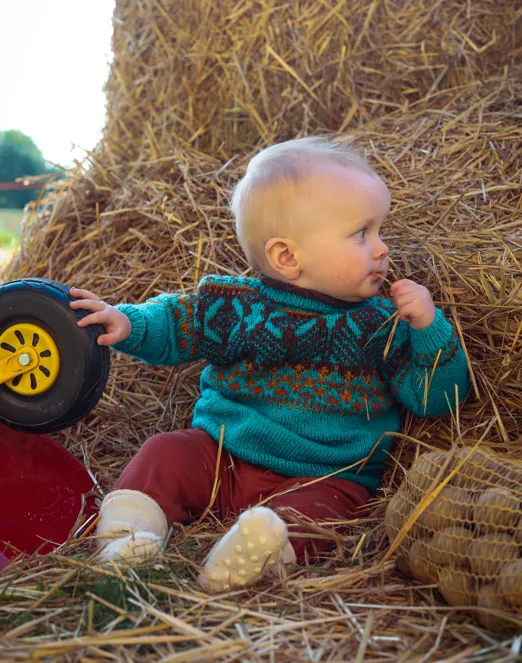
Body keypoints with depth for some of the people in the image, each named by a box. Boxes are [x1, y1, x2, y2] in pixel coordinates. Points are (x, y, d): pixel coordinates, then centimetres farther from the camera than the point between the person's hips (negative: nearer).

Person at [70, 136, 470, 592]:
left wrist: (430, 328, -16)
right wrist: (128, 323, -9)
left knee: (318, 505, -32)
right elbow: (173, 324, 12)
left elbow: (439, 398, -2)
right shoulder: (236, 306, 0)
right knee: (166, 452, -13)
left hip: (325, 478, -2)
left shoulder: (385, 325, -1)